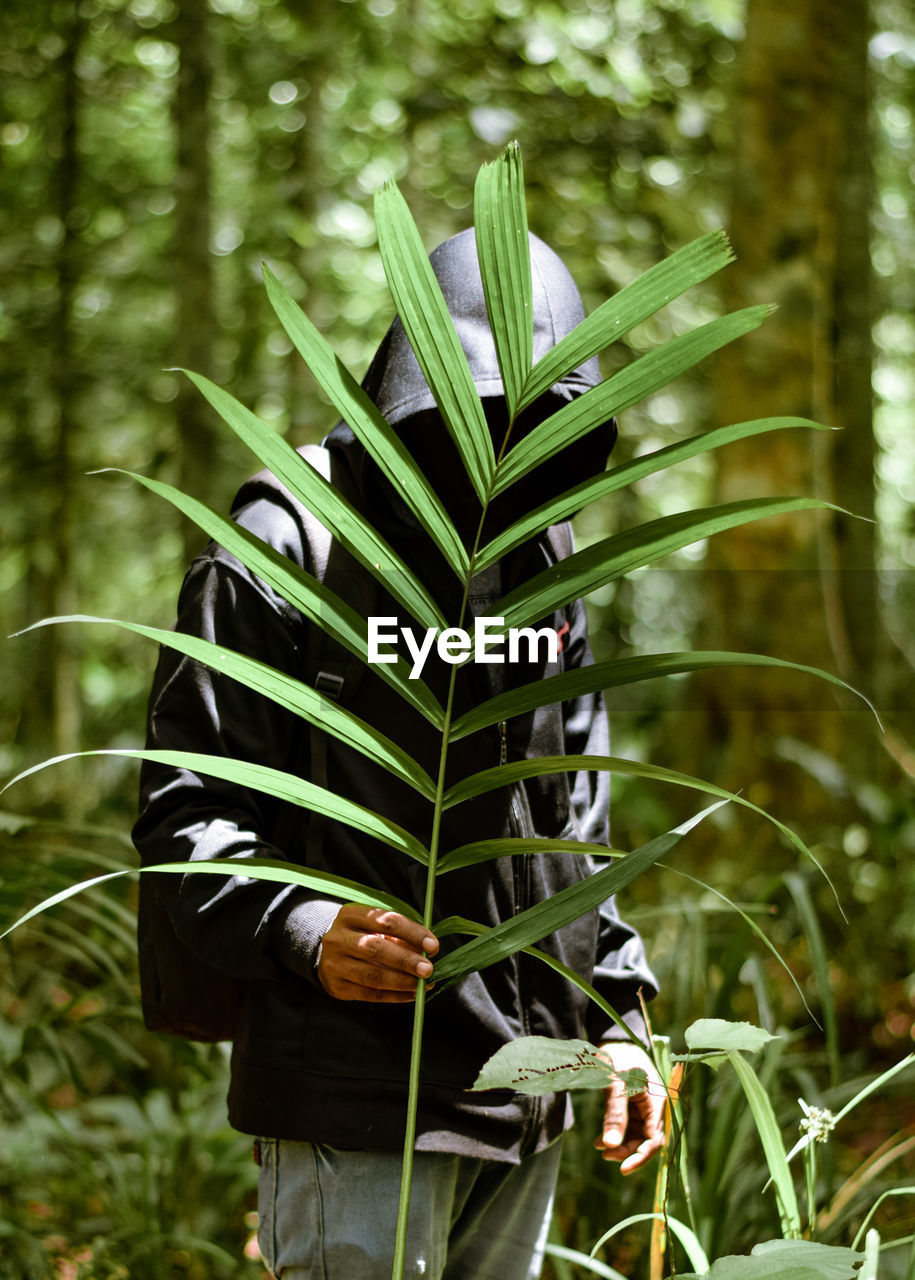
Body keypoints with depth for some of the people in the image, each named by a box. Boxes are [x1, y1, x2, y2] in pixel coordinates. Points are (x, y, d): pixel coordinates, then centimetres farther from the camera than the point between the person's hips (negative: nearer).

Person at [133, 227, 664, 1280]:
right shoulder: (287, 549, -6)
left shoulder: (541, 569, 16)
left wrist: (618, 1020, 13)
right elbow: (185, 809, -10)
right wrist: (303, 932, -27)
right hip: (358, 1093, -7)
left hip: (526, 1102, 7)